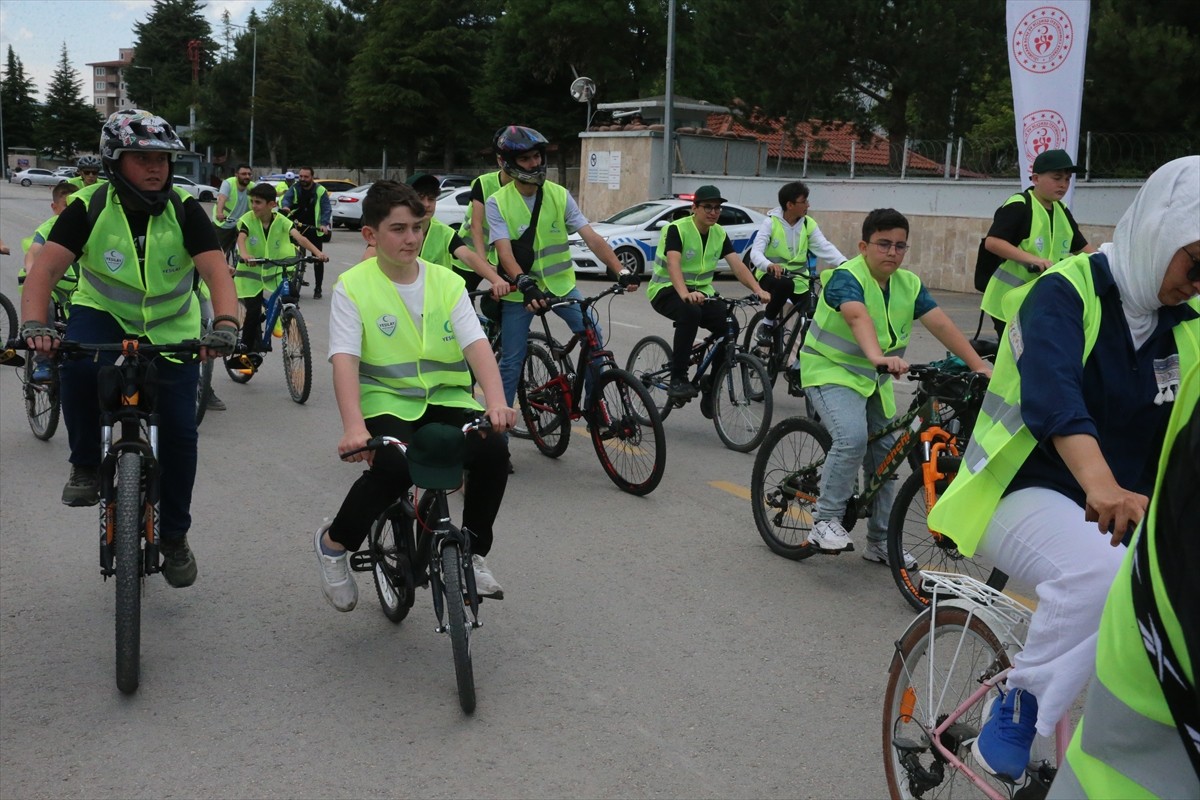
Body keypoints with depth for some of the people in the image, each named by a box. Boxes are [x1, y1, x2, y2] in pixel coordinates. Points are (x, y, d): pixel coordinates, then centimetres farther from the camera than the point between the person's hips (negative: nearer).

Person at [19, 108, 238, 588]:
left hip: (171, 326, 1)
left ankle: (174, 537, 15)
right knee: (77, 364, -35)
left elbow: (216, 271, -27)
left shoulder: (184, 209, -15)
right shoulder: (89, 207, -15)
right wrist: (33, 323, -44)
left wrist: (225, 324, -47)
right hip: (103, 314, 0)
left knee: (179, 431, -6)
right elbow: (46, 268, -24)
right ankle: (86, 465, -9)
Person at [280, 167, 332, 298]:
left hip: (314, 229, -2)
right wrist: (285, 206, -39)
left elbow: (327, 209, -13)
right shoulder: (294, 188, 1)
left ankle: (318, 289, 10)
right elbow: (286, 198, -14)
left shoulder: (320, 191, -6)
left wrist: (324, 224, -31)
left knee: (318, 258, 0)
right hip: (296, 227, 2)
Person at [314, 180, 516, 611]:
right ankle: (334, 542, -1)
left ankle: (474, 554, -2)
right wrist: (354, 426, -32)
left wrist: (496, 402, -28)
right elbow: (344, 360, -16)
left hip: (445, 398, 3)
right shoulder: (353, 286, -4)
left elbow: (476, 345, -9)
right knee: (395, 467, -32)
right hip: (385, 402, -3)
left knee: (493, 448, -25)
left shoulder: (446, 282, 4)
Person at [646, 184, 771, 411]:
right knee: (690, 313, -38)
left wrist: (758, 290, -25)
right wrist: (685, 294, -49)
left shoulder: (719, 234, 3)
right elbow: (673, 265, -31)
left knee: (728, 324, -18)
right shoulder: (677, 229, -15)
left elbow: (737, 265, -8)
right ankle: (677, 380, -29)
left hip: (700, 292, 6)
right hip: (666, 290, -6)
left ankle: (710, 392, -4)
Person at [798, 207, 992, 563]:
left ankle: (880, 542, 21)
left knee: (884, 453, 8)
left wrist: (978, 365, -20)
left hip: (874, 380, 7)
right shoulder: (847, 277, -21)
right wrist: (878, 357, -59)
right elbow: (858, 317, -41)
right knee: (852, 438, -29)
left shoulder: (908, 284, -1)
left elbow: (941, 324, -10)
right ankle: (826, 521, -15)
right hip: (831, 371, -7)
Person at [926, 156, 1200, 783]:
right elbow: (1053, 398, -32)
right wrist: (1102, 487, -50)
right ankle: (1017, 713, -13)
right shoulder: (1066, 292, -13)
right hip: (1026, 492, -6)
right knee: (1101, 574, -35)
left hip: (1128, 505, 6)